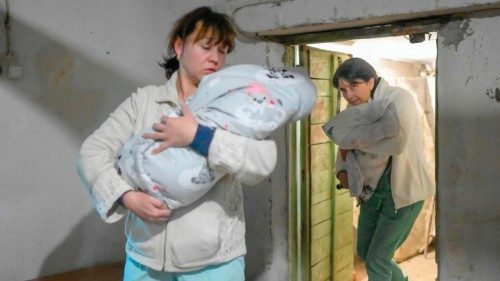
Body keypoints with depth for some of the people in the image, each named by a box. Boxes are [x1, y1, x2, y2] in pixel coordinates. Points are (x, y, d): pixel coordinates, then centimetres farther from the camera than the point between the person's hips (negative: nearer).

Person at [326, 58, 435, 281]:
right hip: (376, 188, 7)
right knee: (364, 251, 18)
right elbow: (347, 143, 13)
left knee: (376, 260, -1)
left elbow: (397, 143, -37)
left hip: (404, 189, -7)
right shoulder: (356, 108, -1)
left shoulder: (399, 99, -22)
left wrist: (355, 143, -24)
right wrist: (341, 171, -7)